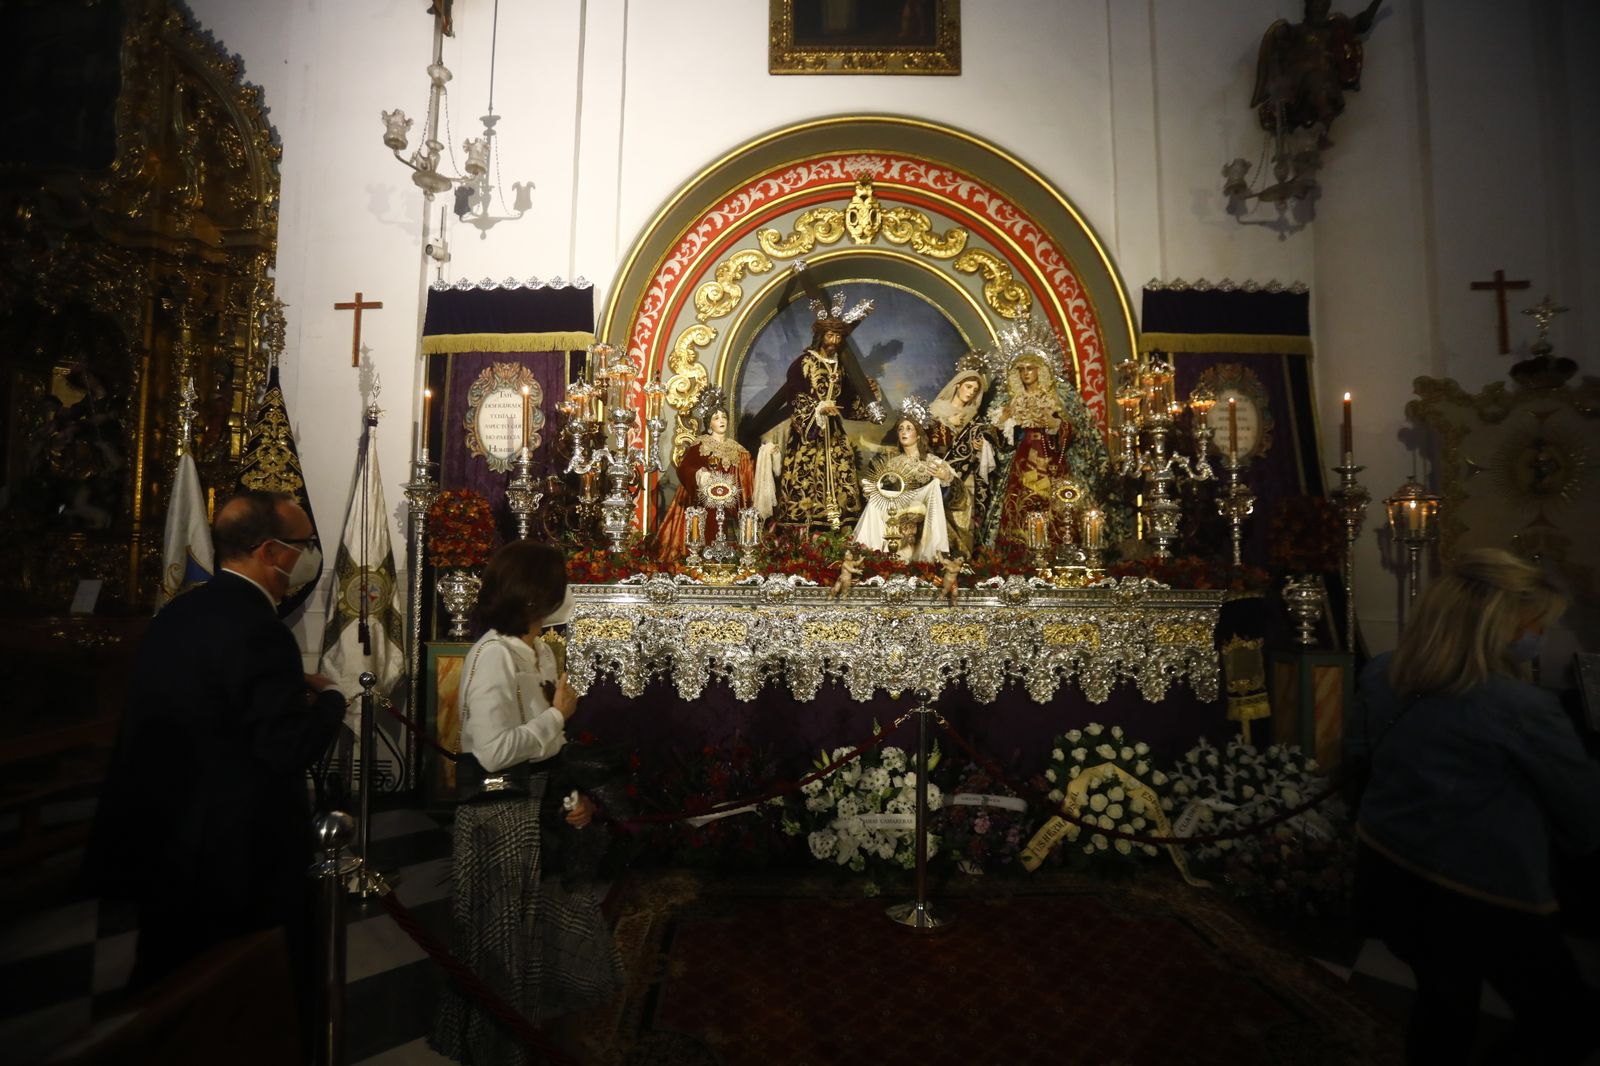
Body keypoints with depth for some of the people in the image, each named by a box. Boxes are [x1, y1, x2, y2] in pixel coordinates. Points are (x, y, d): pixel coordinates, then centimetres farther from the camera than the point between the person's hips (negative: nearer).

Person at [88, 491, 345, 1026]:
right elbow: (290, 749, -28)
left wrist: (291, 689, 3)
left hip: (159, 834, 8)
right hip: (237, 853, -8)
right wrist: (328, 697, -11)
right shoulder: (259, 632, -27)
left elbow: (213, 702, 8)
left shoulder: (177, 611, 0)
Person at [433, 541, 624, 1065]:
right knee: (501, 932, 11)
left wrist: (574, 794, -1)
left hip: (538, 805, 9)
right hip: (499, 814, -9)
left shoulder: (541, 652, 5)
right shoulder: (493, 654, -22)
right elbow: (494, 751, -29)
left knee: (540, 922, 22)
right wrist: (558, 714, -17)